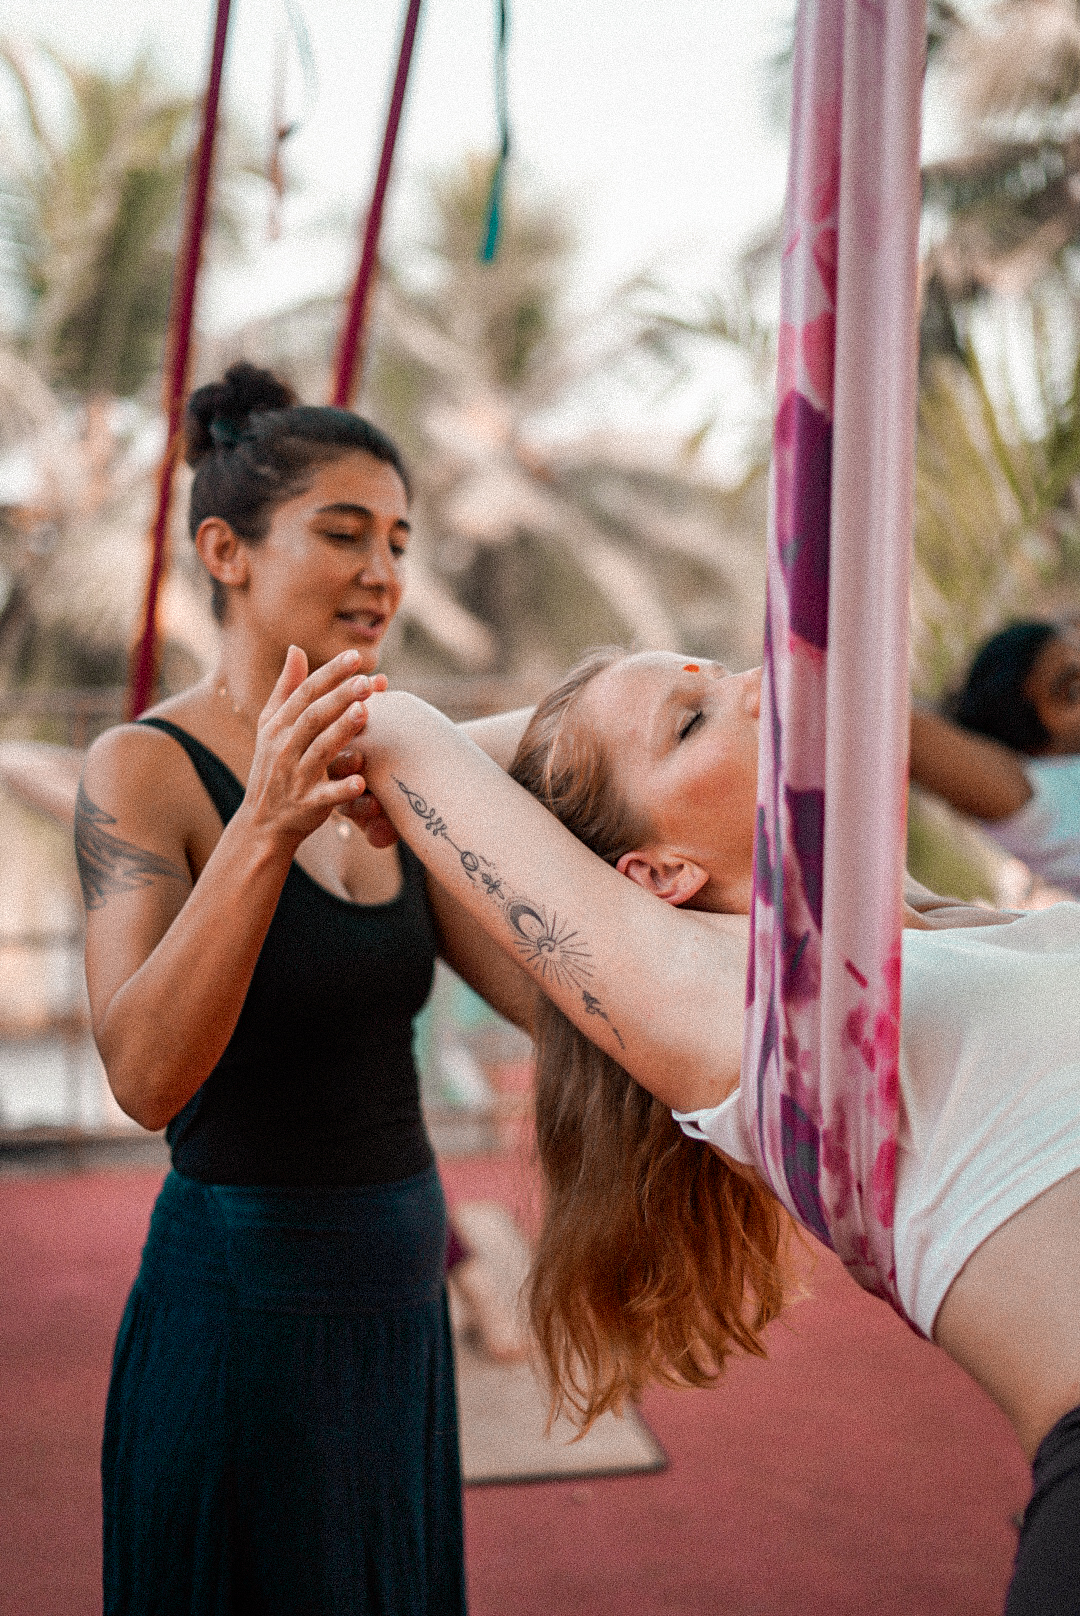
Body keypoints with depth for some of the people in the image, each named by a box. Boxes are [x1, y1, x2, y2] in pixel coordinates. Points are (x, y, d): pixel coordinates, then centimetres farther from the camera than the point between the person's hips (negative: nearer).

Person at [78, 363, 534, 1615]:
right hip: (241, 1297, -7)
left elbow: (541, 990, -2)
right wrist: (266, 826, -38)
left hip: (395, 1302, 7)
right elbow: (145, 1077, -27)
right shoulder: (143, 770, -13)